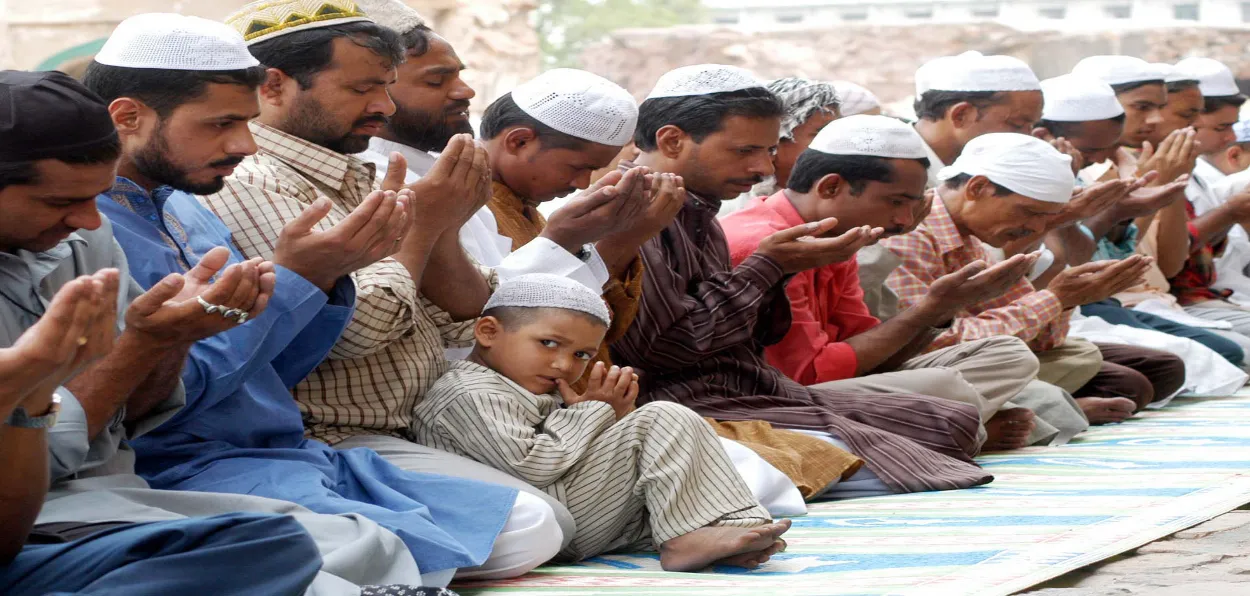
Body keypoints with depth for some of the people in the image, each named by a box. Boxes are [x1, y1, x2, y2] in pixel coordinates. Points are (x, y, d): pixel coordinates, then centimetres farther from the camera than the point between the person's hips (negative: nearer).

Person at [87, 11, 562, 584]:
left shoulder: (186, 210, 18)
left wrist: (328, 276, 3)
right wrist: (290, 279, -13)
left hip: (296, 456, 9)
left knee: (531, 528, -3)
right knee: (412, 559, -32)